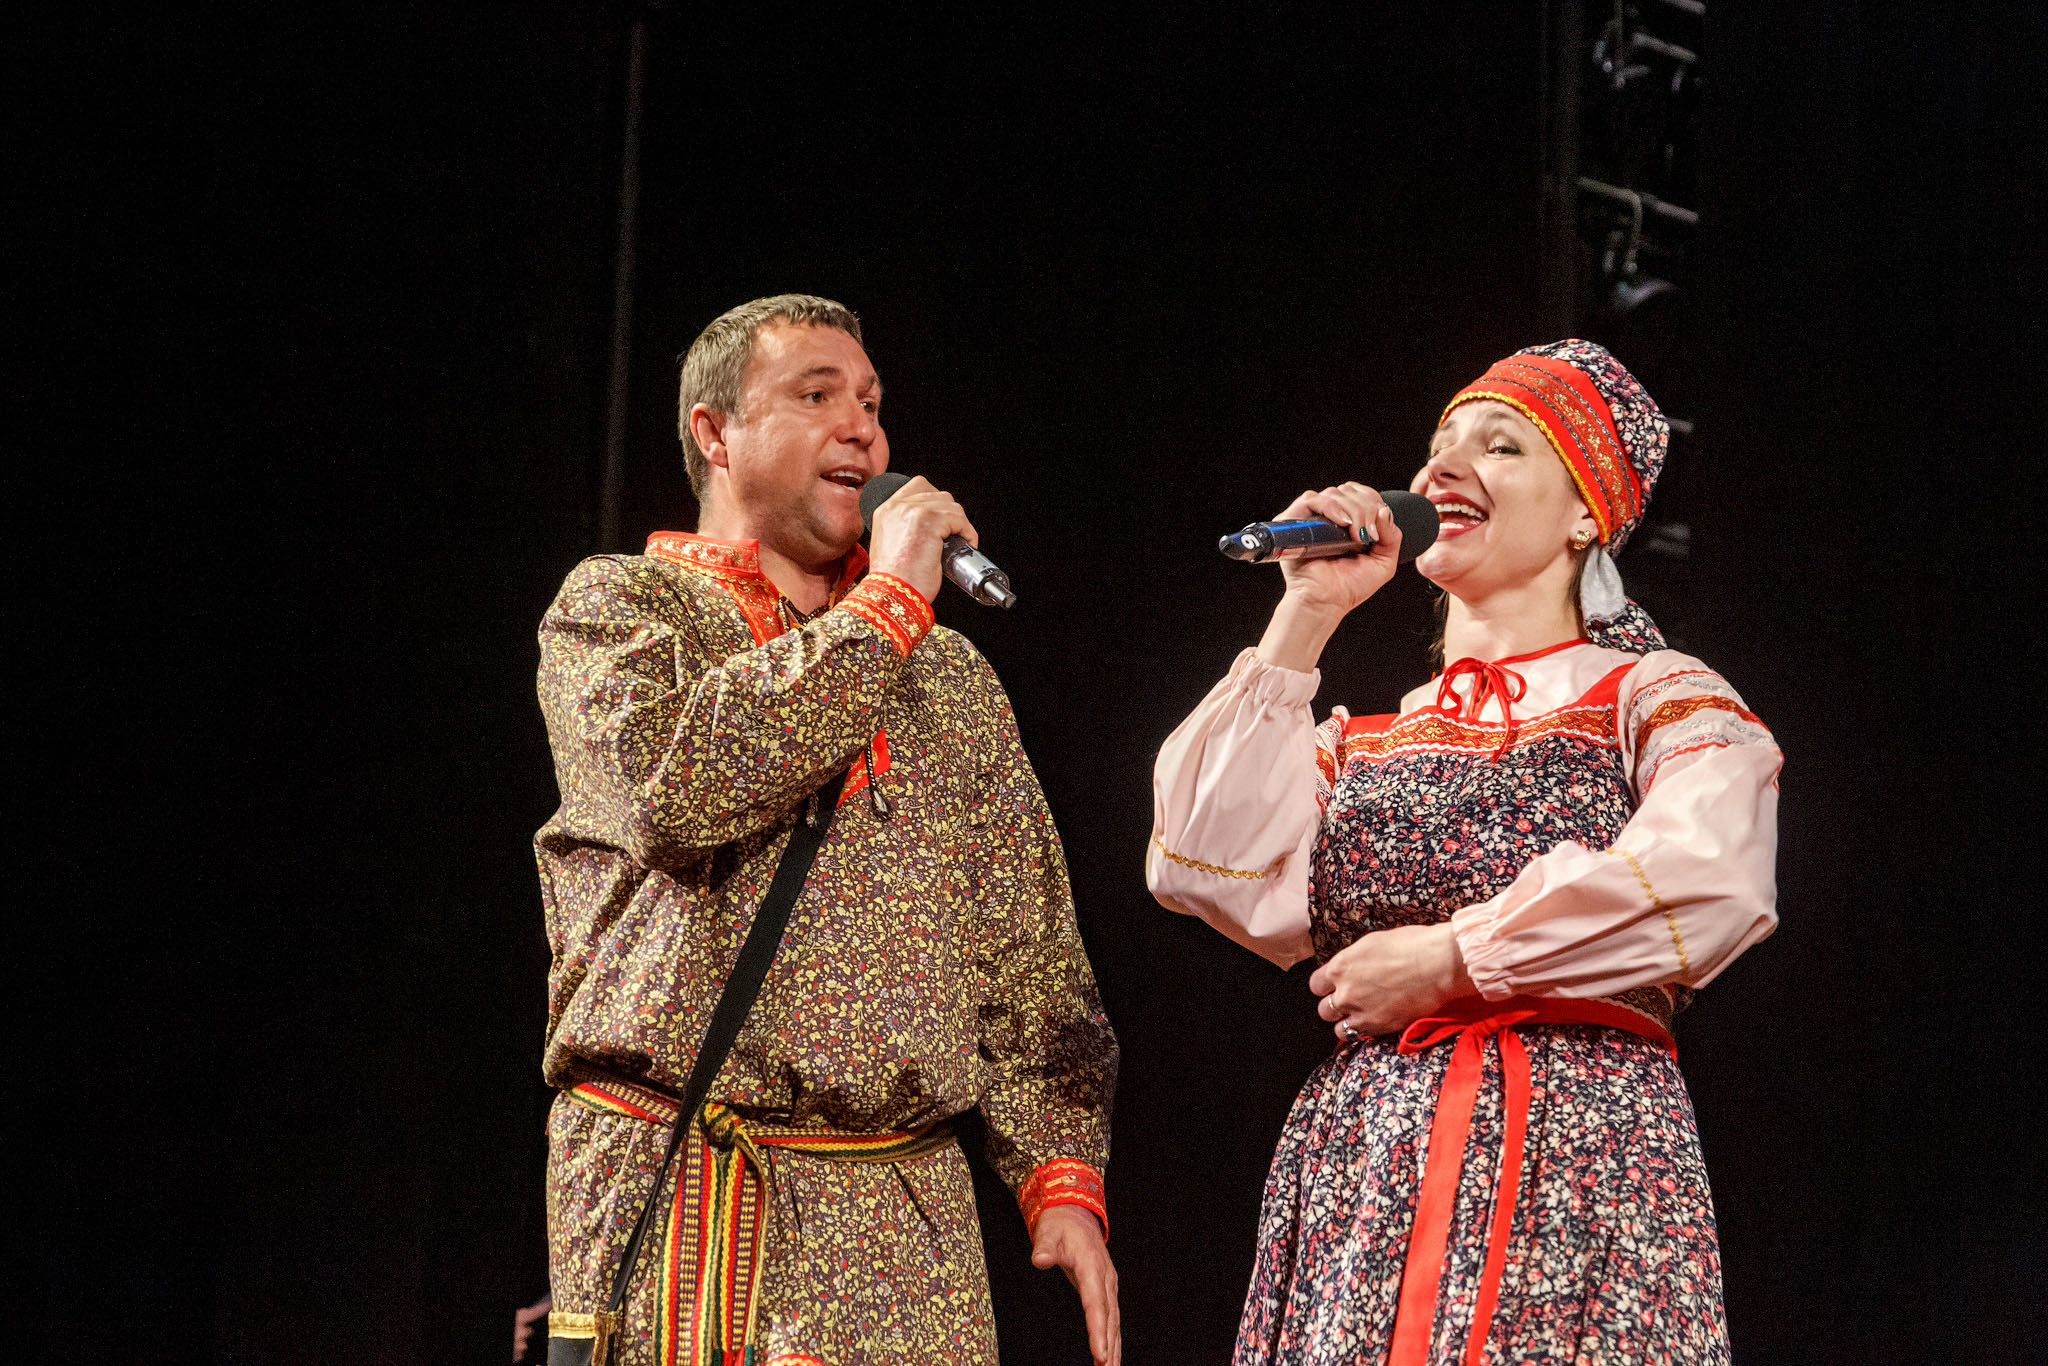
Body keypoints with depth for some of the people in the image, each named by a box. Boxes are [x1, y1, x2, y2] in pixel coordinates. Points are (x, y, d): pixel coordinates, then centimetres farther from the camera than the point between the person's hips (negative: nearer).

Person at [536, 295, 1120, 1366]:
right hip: (666, 1186, -3)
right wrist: (884, 606, -8)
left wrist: (1061, 1170, 3)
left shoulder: (952, 674, 19)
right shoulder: (615, 605, 6)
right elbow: (675, 785, -17)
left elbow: (1029, 951, 16)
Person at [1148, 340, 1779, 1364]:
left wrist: (1451, 959, -9)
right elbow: (1209, 874, 0)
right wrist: (1303, 619, 5)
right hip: (1353, 1176, 3)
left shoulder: (1659, 698, 8)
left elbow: (1711, 883, -13)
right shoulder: (1363, 744, 19)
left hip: (1579, 1160, -3)